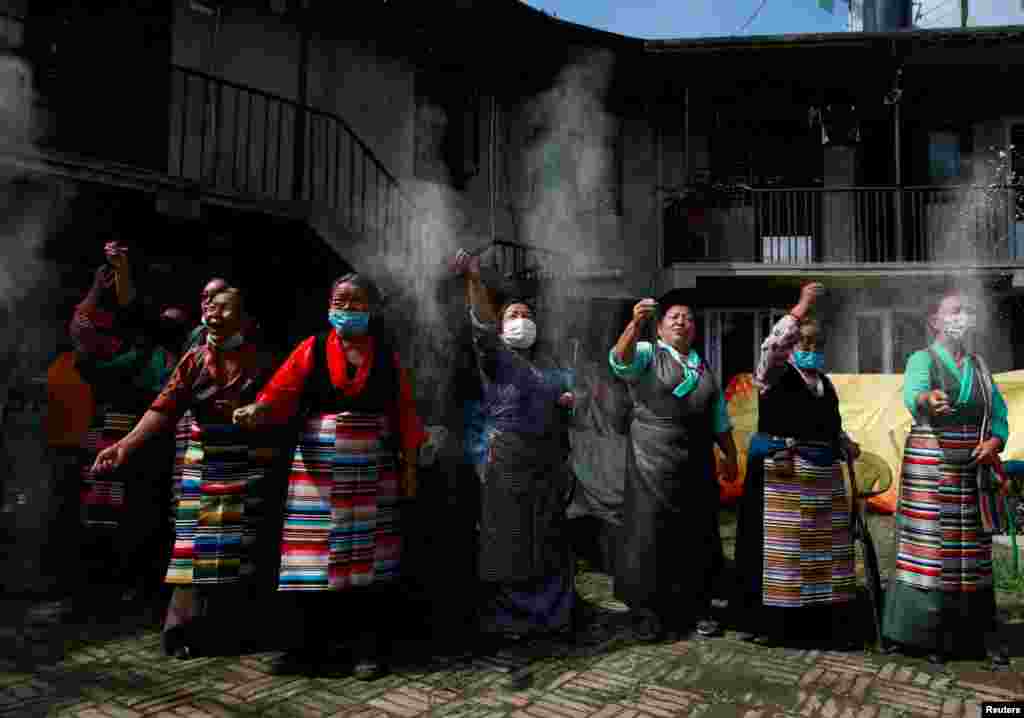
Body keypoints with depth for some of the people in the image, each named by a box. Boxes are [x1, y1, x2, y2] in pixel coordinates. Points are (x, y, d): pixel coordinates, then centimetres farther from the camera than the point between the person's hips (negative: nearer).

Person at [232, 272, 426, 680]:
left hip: (373, 470, 1)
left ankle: (371, 650, 15)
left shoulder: (387, 354, 6)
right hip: (319, 469, 0)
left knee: (370, 559, 5)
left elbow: (404, 414, 6)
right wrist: (256, 411, -29)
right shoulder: (312, 349, 3)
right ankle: (312, 648, 17)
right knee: (318, 555, 3)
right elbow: (280, 394, -8)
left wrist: (409, 466, 4)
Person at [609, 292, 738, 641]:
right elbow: (620, 359, -22)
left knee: (697, 533, 10)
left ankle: (697, 609, 24)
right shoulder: (647, 354, 2)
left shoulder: (704, 367, 18)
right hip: (653, 460, -5)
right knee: (651, 533, -1)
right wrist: (635, 324, -38)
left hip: (697, 464, 5)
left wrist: (731, 455, 17)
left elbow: (719, 418, 22)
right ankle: (649, 612, 11)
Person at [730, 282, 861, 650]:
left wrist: (847, 445, 8)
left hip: (823, 473, 7)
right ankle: (766, 620, 5)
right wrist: (801, 307, -24)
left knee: (823, 543, 10)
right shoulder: (774, 374, -4)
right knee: (778, 541, -4)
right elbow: (771, 346, -24)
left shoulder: (825, 382, 17)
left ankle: (824, 621, 21)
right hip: (780, 471, -7)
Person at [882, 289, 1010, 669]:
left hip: (972, 470, 5)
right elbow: (911, 393, -23)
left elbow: (999, 414, 12)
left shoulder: (979, 365, 14)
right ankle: (927, 631, 1)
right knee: (928, 544, -5)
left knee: (970, 550, 6)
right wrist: (928, 399, -46)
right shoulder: (922, 359, -2)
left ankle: (973, 634, 15)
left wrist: (995, 441, -9)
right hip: (929, 466, -5)